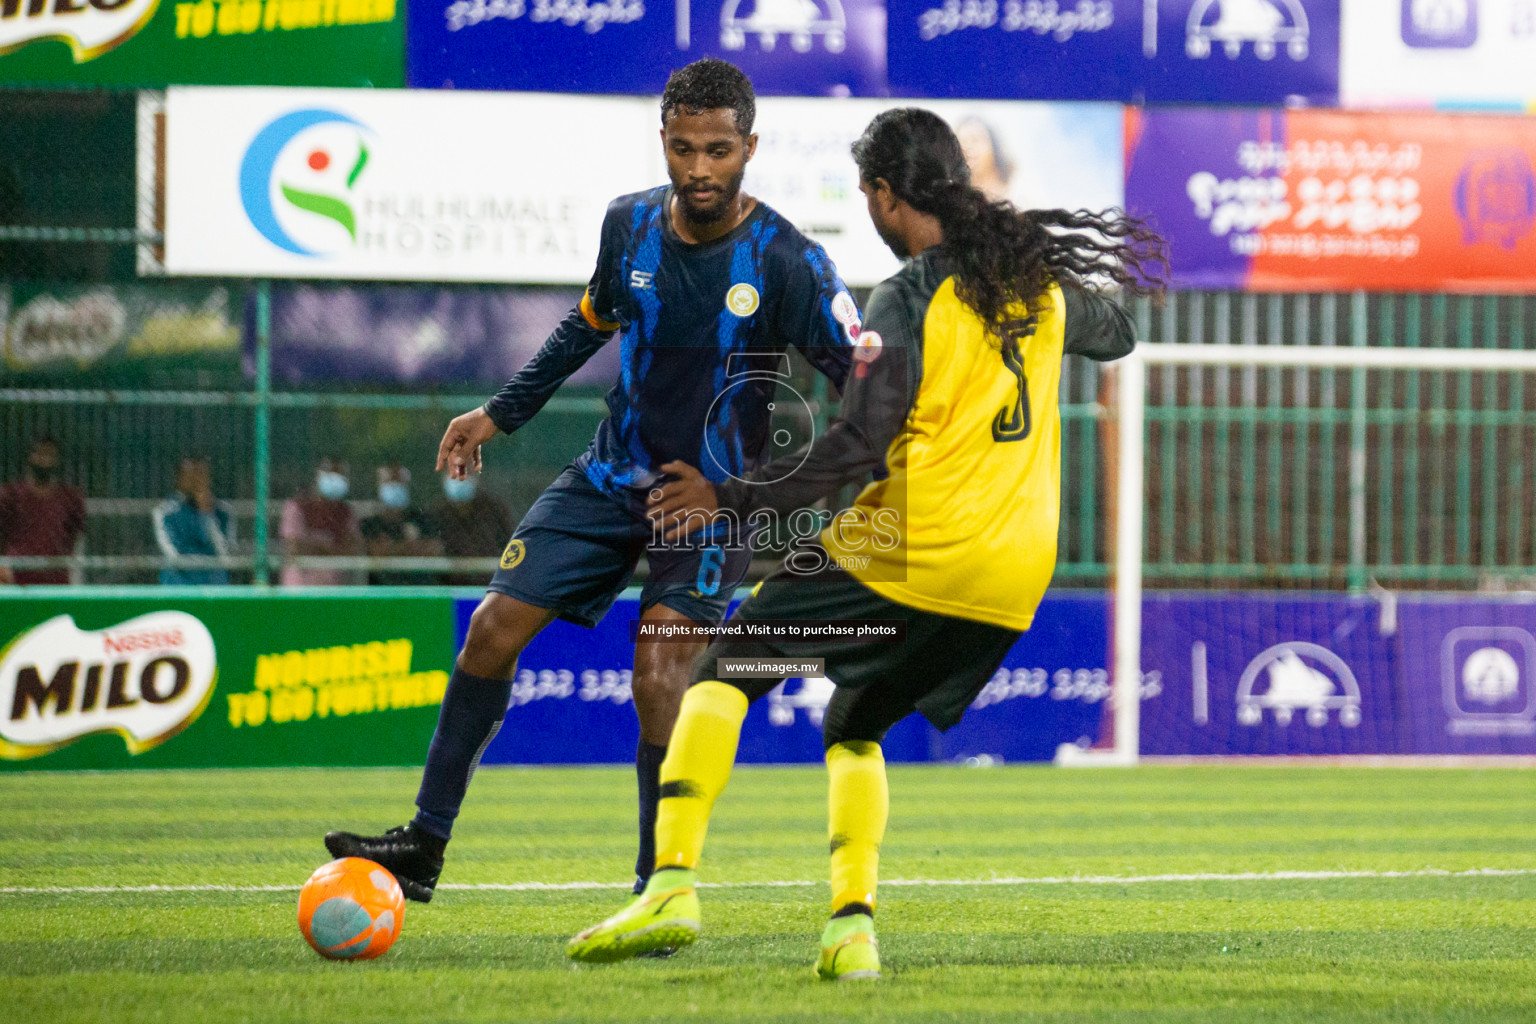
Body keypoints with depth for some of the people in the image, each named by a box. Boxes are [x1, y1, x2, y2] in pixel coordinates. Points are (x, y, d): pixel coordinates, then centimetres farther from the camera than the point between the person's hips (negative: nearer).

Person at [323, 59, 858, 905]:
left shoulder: (787, 264, -19)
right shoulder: (629, 226, -3)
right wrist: (501, 413, 21)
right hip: (613, 476, 5)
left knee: (660, 681, -20)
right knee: (494, 627, -2)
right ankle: (425, 845, 9)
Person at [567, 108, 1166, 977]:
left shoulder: (906, 303, -9)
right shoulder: (1040, 283, 11)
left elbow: (859, 448, -17)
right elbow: (1115, 334, 33)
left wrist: (731, 497, -12)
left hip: (911, 558, -7)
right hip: (1015, 579, 7)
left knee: (725, 670, 6)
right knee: (855, 731, 24)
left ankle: (674, 884, -10)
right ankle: (854, 925, 5)